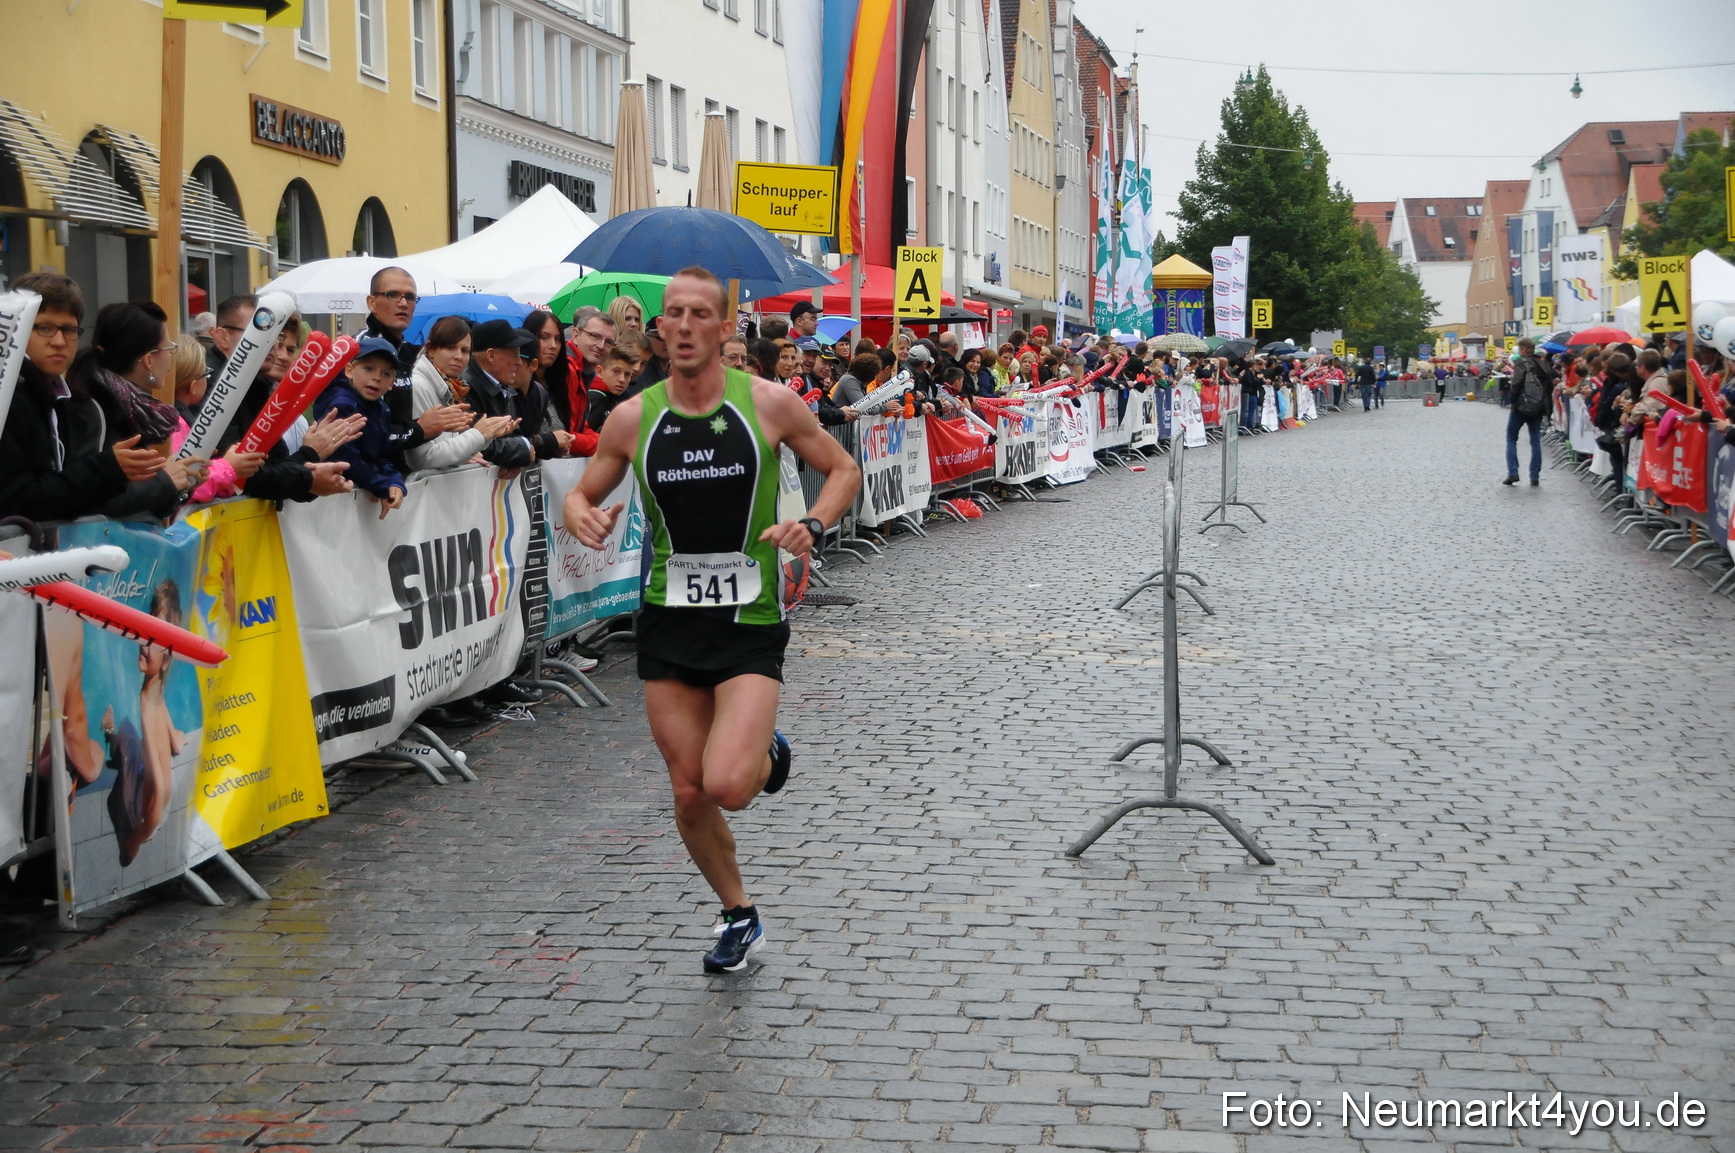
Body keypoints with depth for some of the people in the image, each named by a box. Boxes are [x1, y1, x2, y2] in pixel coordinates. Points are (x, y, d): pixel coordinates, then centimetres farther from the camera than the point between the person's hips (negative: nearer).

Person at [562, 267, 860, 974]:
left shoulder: (768, 404, -7)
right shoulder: (633, 418, -1)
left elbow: (844, 472, 5)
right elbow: (582, 494, 11)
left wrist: (811, 526, -15)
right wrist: (584, 519, -13)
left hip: (750, 623, -3)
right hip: (669, 623, 3)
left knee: (726, 785, -20)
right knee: (688, 794, 8)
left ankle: (767, 755, 18)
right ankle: (739, 916, 32)